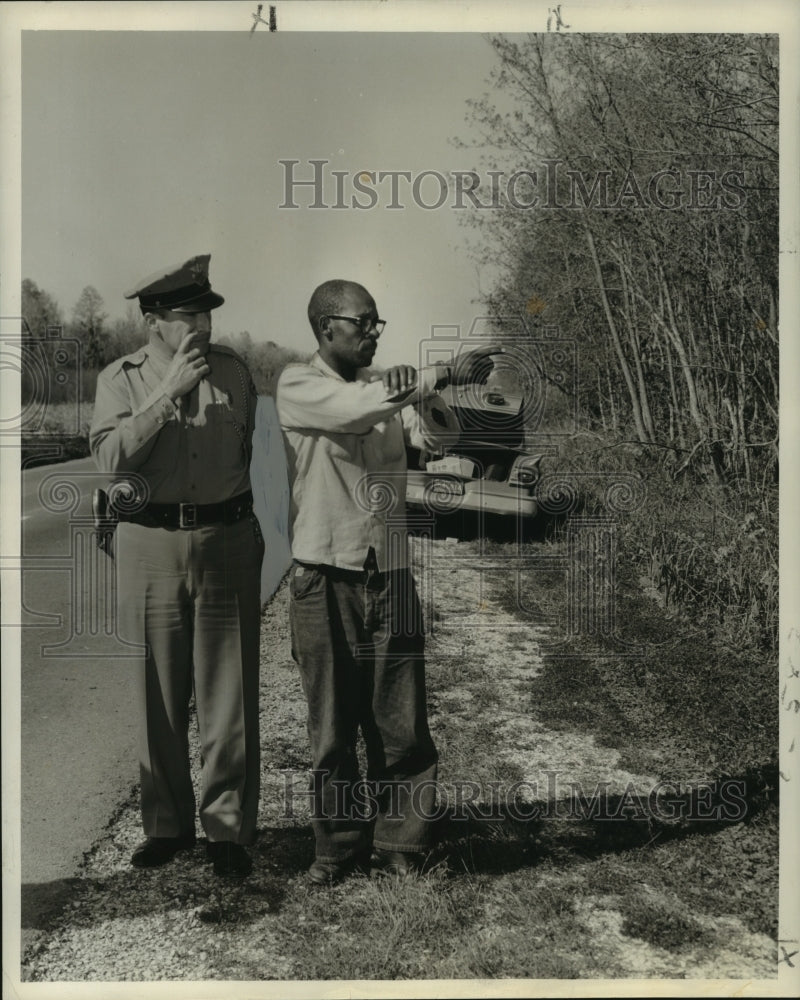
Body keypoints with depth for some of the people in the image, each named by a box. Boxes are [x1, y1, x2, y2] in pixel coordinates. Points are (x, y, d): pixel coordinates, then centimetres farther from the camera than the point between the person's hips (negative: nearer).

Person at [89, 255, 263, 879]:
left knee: (230, 696, 2)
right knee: (159, 694, 8)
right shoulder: (120, 379, 2)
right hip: (150, 544, 0)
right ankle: (167, 823, 24)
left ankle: (229, 828, 16)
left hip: (228, 541, 1)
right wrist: (169, 393, -18)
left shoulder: (233, 371, 7)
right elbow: (110, 456, -14)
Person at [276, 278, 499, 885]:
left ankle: (399, 843, 19)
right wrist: (444, 374, -25)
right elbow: (355, 407, -22)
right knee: (332, 723, 7)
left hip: (390, 577, 4)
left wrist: (423, 398, -23)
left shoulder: (387, 386, 12)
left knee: (401, 721, 4)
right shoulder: (298, 386, -3)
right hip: (325, 580, -3)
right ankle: (339, 845, 22)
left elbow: (439, 439, -2)